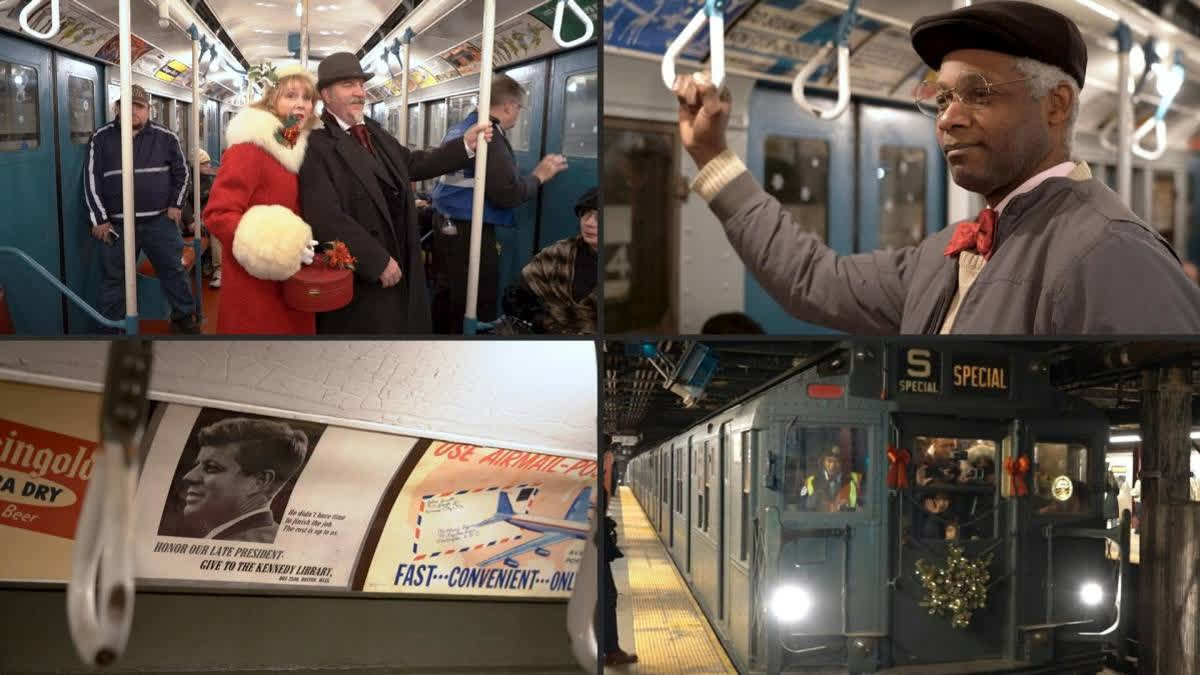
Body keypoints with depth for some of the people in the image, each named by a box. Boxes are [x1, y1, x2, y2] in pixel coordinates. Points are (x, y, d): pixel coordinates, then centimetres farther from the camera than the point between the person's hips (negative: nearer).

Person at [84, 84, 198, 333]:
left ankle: (184, 317, 24)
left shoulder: (166, 137, 1)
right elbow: (92, 181, 0)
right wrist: (99, 219, -5)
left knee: (173, 270, 9)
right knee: (114, 278, 7)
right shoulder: (101, 138, -1)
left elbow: (181, 172, 12)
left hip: (160, 220, 1)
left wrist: (176, 205, 3)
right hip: (117, 224, 0)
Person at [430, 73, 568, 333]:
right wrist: (539, 175, -5)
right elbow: (508, 194, -21)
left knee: (446, 301, 18)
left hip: (445, 227, 10)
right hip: (469, 233, -9)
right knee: (475, 312, -1)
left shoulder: (458, 130, 12)